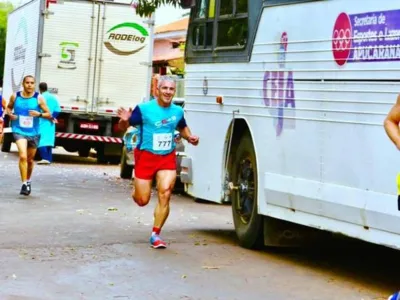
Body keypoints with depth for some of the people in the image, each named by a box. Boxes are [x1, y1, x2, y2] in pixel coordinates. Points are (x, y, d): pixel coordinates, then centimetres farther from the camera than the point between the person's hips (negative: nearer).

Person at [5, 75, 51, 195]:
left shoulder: (39, 98, -6)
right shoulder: (15, 96, -2)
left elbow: (48, 114, -1)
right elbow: (9, 107, 16)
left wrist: (39, 114, -21)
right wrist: (10, 114, -5)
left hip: (33, 133, 1)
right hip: (19, 131, -1)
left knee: (30, 159, 16)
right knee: (23, 156, -21)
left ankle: (28, 181, 39)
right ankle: (24, 184, -19)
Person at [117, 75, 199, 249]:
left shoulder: (178, 111, 3)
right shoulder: (144, 109, -11)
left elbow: (182, 128, 24)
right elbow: (124, 127, -6)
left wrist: (190, 137, 4)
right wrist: (124, 120, -29)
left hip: (167, 158, 3)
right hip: (146, 157, -2)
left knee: (165, 195, -13)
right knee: (142, 200, 3)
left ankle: (155, 235, -3)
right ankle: (138, 187, 42)